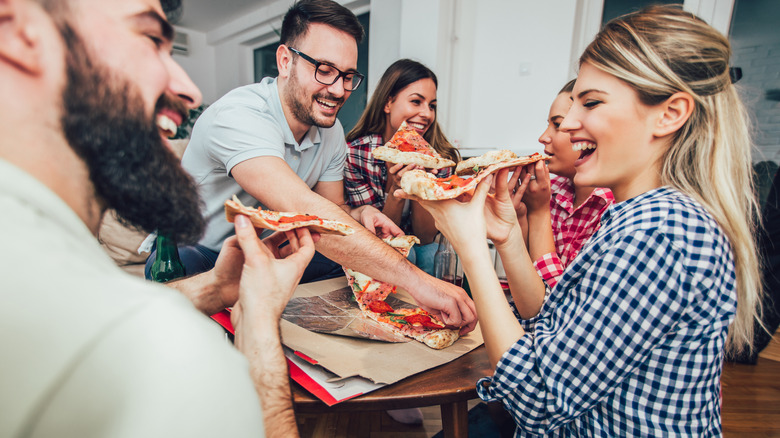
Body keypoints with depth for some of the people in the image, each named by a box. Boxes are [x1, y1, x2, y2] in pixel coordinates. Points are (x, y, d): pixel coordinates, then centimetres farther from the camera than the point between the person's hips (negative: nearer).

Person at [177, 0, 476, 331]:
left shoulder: (331, 132, -4)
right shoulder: (239, 116, -31)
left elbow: (331, 210, 4)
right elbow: (303, 210, -46)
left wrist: (359, 215, -23)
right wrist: (416, 280, -51)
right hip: (195, 255, -6)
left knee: (351, 271, -15)